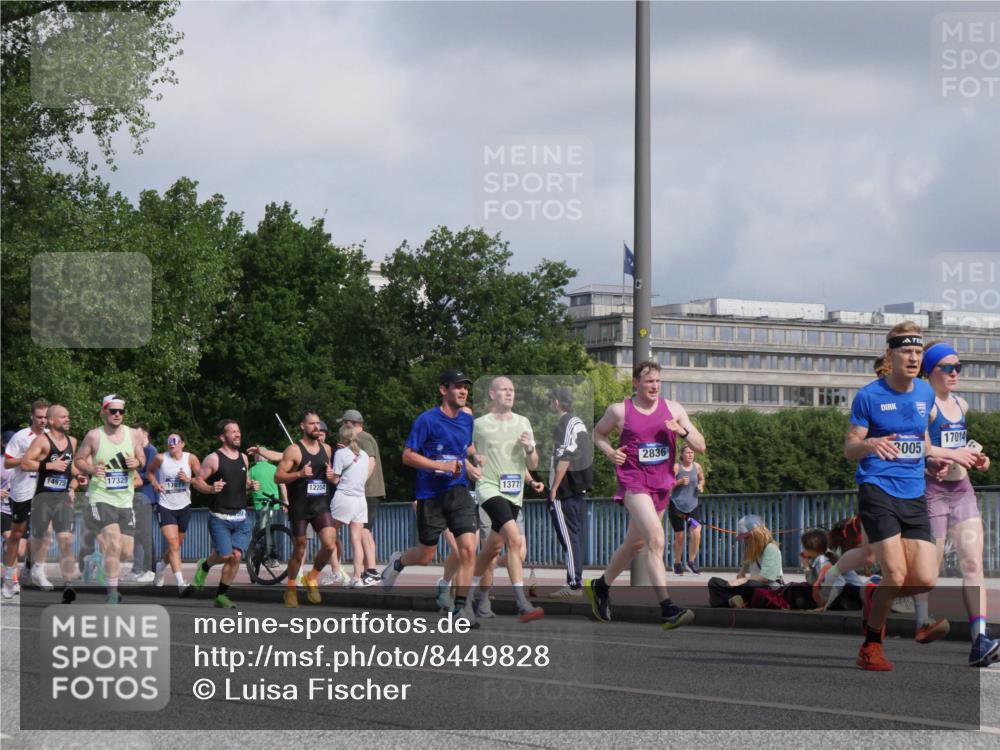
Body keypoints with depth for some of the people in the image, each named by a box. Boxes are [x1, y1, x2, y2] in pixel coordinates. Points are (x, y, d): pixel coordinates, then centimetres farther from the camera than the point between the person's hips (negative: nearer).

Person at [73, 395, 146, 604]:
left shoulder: (133, 434, 3)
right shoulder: (94, 436, -6)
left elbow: (142, 459, 15)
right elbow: (78, 460, 1)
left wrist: (137, 463, -8)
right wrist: (92, 469, -18)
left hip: (125, 499, 5)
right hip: (101, 497, -5)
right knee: (115, 543, -21)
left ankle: (112, 585, 30)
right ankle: (112, 593, -14)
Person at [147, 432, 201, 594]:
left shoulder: (191, 458, -3)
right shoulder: (161, 458, -4)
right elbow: (149, 471, 14)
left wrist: (189, 479, -18)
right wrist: (154, 483, -4)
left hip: (184, 507, 3)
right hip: (165, 507, -3)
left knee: (176, 545, 16)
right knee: (173, 544, -16)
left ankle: (161, 565, 47)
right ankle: (180, 583, -21)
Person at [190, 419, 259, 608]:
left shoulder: (243, 458, 12)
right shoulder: (213, 459, -6)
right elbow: (197, 481, -5)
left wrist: (252, 486, 2)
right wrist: (211, 489, -23)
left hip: (241, 518, 5)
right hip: (219, 517, -5)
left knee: (236, 556, -6)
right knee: (225, 555, -11)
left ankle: (221, 595, 8)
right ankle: (204, 566, 23)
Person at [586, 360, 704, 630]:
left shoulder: (673, 409, 5)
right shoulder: (619, 411, -2)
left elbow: (700, 447, 4)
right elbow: (597, 433, 17)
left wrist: (683, 431, -15)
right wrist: (609, 451, -3)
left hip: (662, 485, 5)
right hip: (634, 483, -5)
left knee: (635, 544, 18)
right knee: (656, 539, -23)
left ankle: (600, 586, 42)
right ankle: (667, 609, -28)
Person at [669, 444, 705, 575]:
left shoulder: (697, 467, 5)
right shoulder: (676, 467, -6)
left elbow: (702, 479, 23)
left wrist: (701, 485, 1)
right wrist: (680, 482, -22)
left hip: (692, 506, 2)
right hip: (676, 505, -2)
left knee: (696, 532, -17)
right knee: (679, 536, 3)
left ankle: (692, 561, -1)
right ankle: (677, 564, 21)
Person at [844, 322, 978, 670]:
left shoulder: (925, 394, 11)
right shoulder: (868, 396, -4)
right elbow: (849, 449, -4)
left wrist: (951, 454, 24)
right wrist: (870, 444, -24)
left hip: (914, 495, 5)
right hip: (878, 491, -5)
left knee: (925, 581, -6)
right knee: (896, 574, -15)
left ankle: (875, 596, 26)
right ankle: (870, 646, 5)